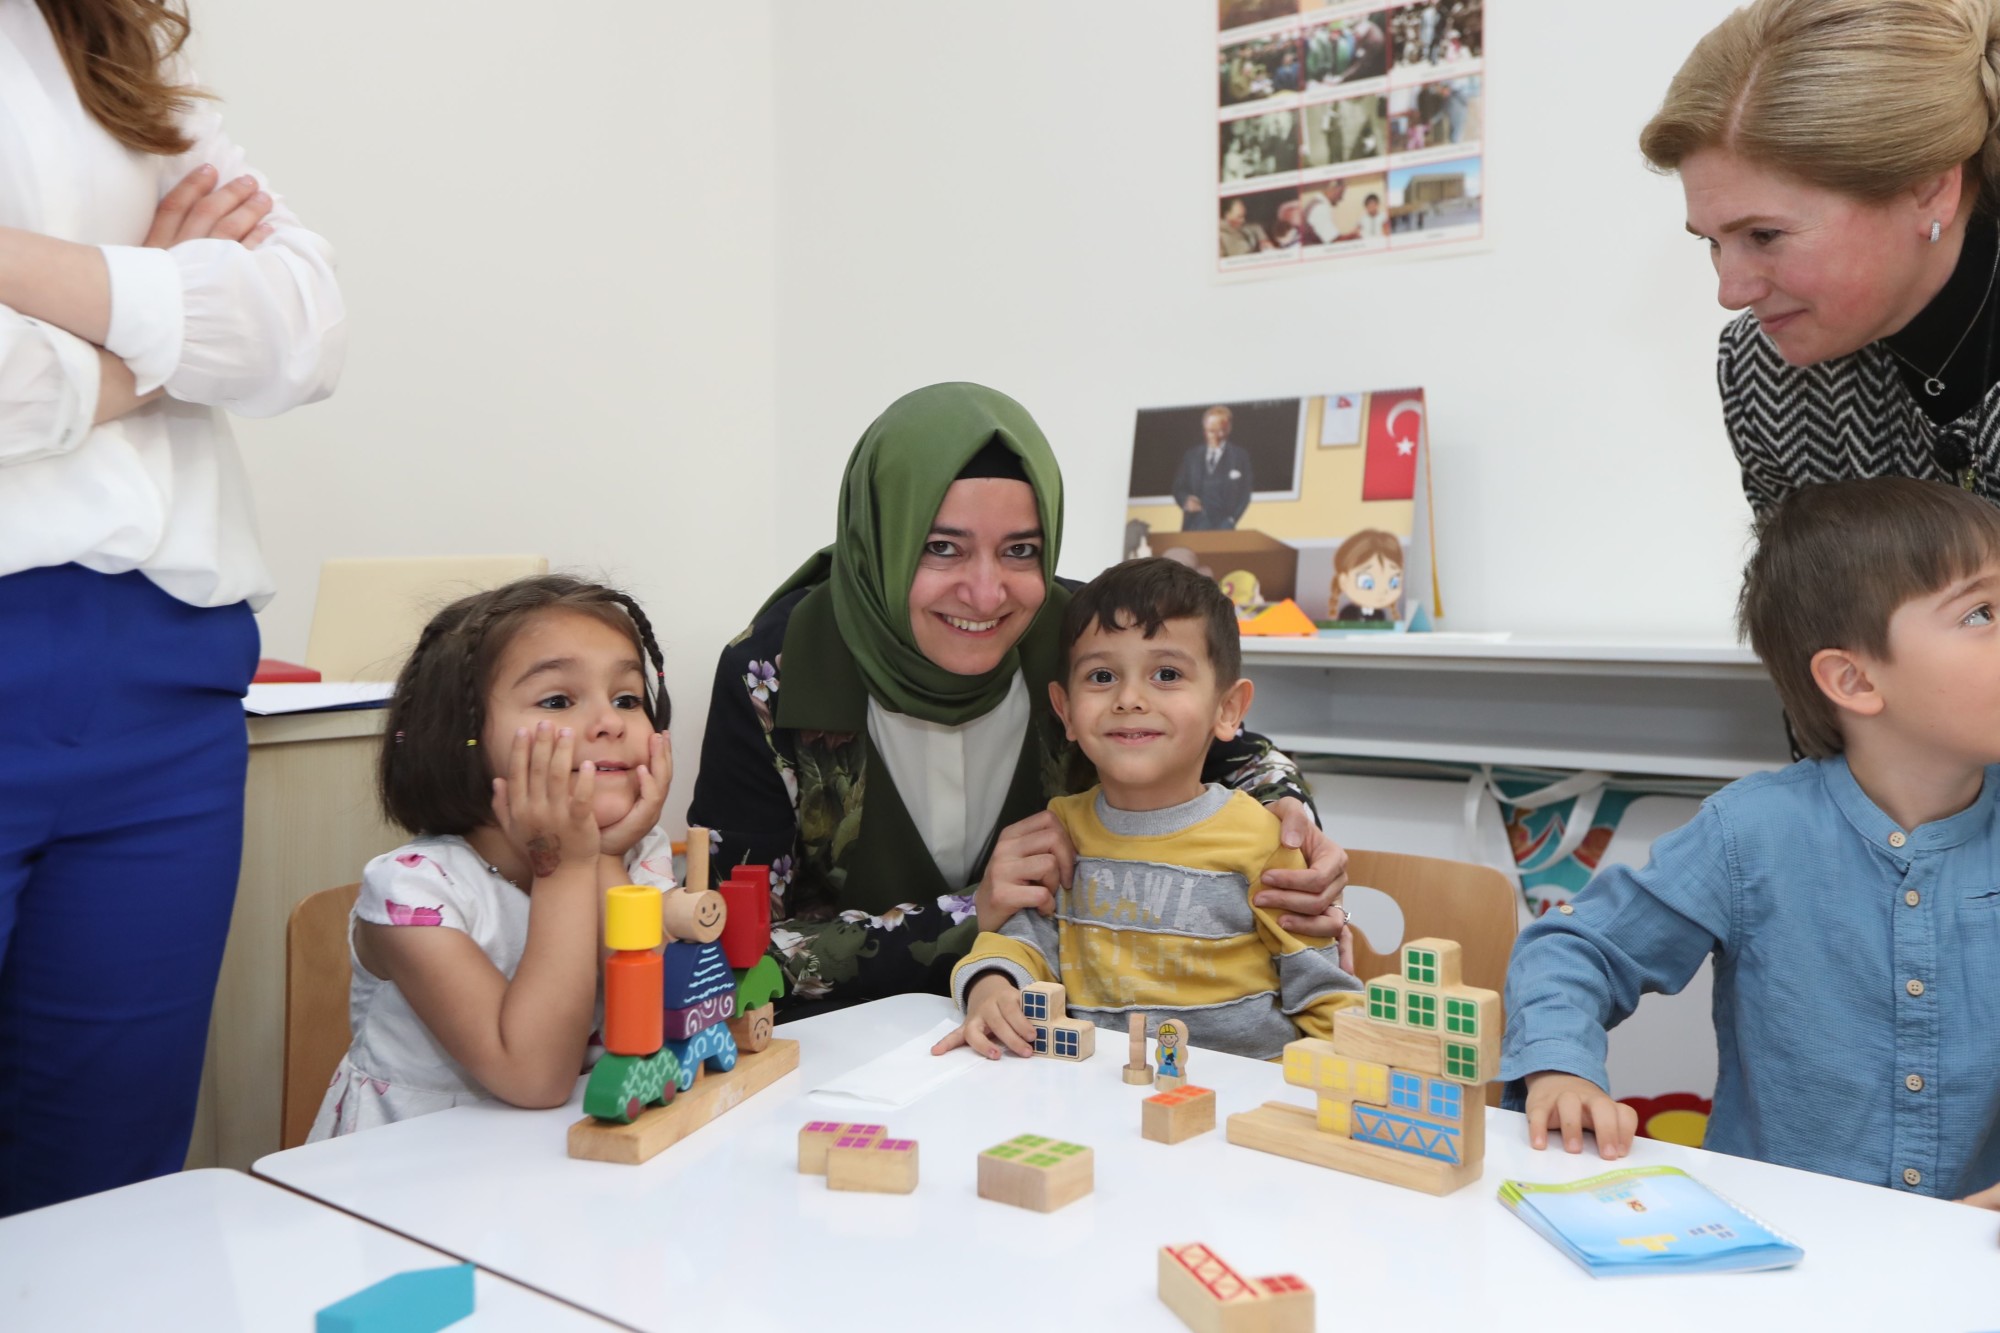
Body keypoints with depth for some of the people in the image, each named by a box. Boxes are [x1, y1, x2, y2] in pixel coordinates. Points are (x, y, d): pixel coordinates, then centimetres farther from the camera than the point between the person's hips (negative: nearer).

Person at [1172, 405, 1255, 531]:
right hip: (1194, 525, 2)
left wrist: (1230, 522, -8)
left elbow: (1244, 494, 4)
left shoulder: (1240, 455, 6)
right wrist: (1185, 500, -7)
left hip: (1223, 526, -2)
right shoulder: (1191, 455, 13)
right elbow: (1178, 488, 15)